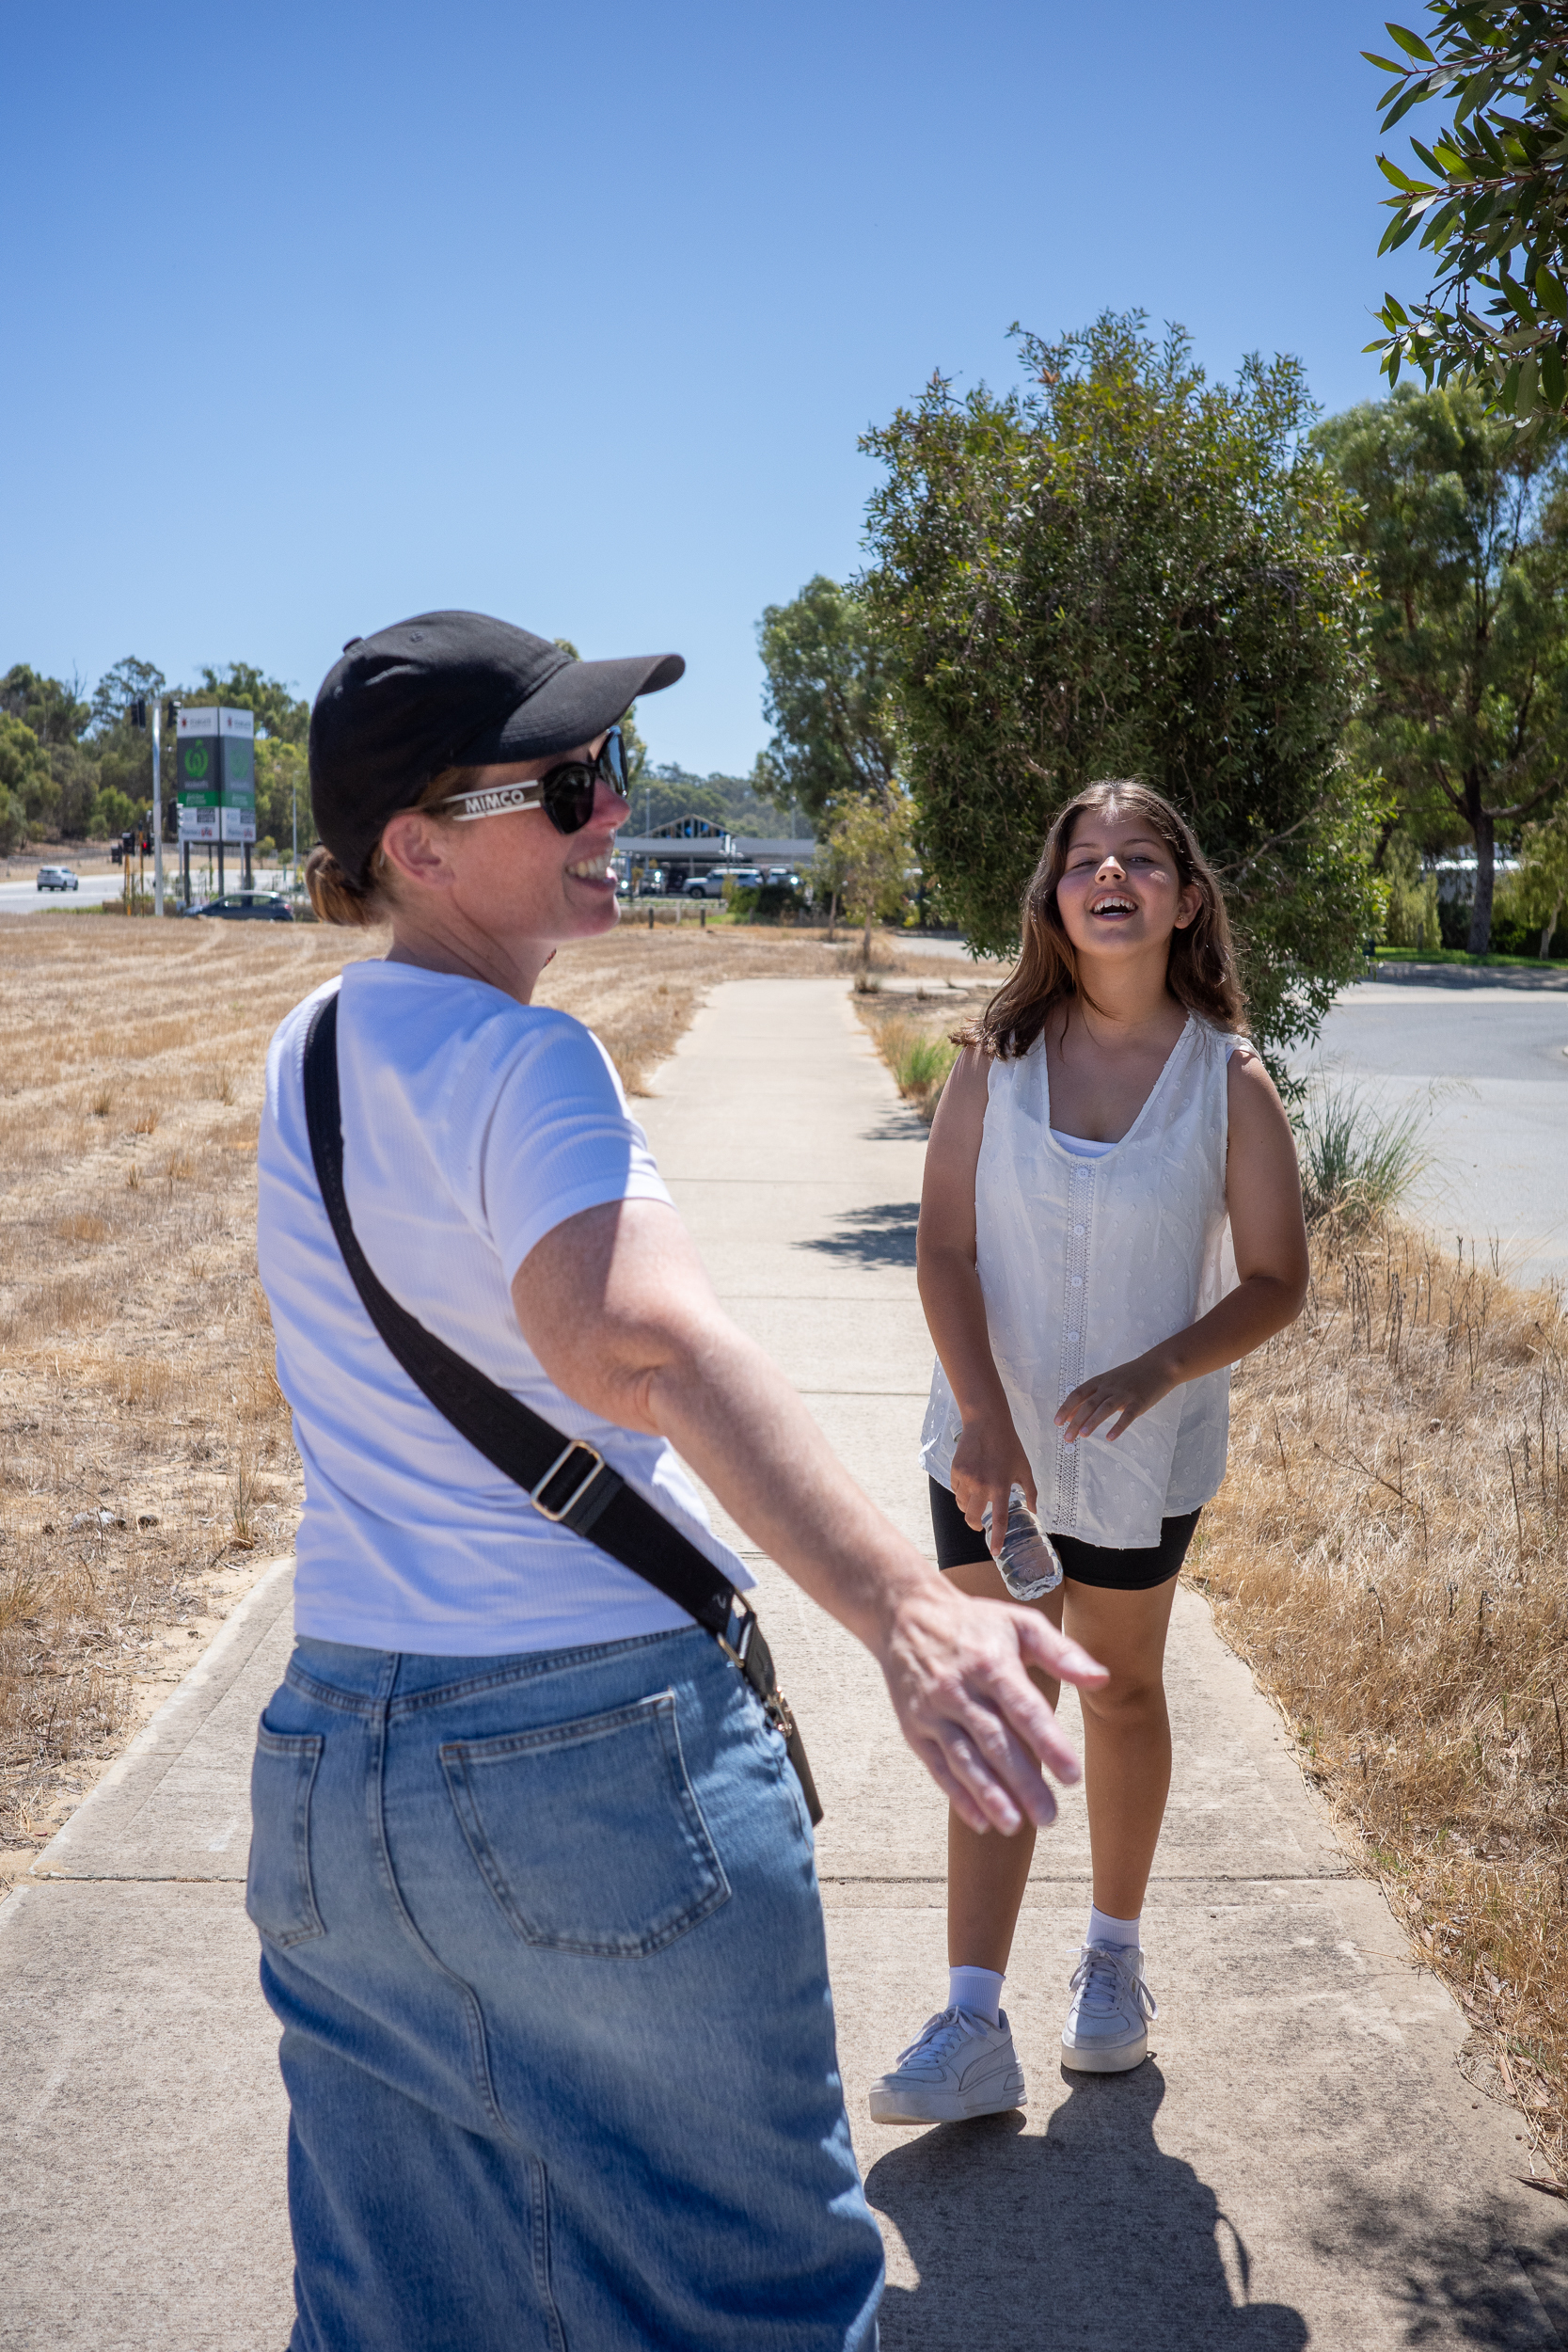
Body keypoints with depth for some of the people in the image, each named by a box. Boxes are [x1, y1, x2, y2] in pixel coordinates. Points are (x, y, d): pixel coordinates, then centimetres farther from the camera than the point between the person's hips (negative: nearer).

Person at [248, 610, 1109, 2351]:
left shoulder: (306, 1049, 8)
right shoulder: (520, 1064, -18)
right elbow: (632, 1334, -39)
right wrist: (897, 1601, -51)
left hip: (328, 1758, 8)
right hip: (603, 1761, -7)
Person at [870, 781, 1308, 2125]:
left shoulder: (1229, 1080, -9)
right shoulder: (996, 1058, -6)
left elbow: (1277, 1280, -6)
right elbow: (946, 1251, -7)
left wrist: (1157, 1370, -23)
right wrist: (983, 1418, -19)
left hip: (1145, 1452, 0)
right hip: (992, 1443, 1)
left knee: (1122, 1693, 16)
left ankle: (1115, 1955, 38)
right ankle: (975, 2029, 7)